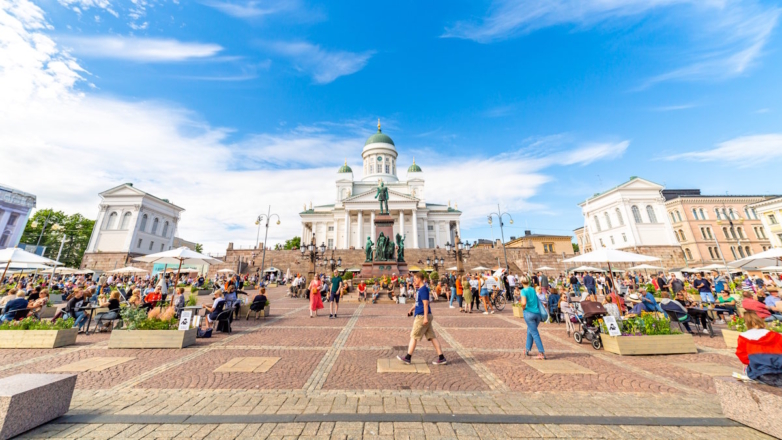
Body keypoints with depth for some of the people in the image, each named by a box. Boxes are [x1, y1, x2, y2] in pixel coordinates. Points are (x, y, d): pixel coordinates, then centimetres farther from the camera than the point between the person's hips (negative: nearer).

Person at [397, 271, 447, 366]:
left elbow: (425, 304, -20)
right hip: (420, 316, 10)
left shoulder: (423, 289, -16)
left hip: (422, 316, -10)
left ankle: (408, 357, 12)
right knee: (432, 337, 10)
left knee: (414, 336, 1)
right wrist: (411, 309, 20)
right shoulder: (419, 289, 14)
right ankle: (441, 358, 15)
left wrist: (425, 317, -22)